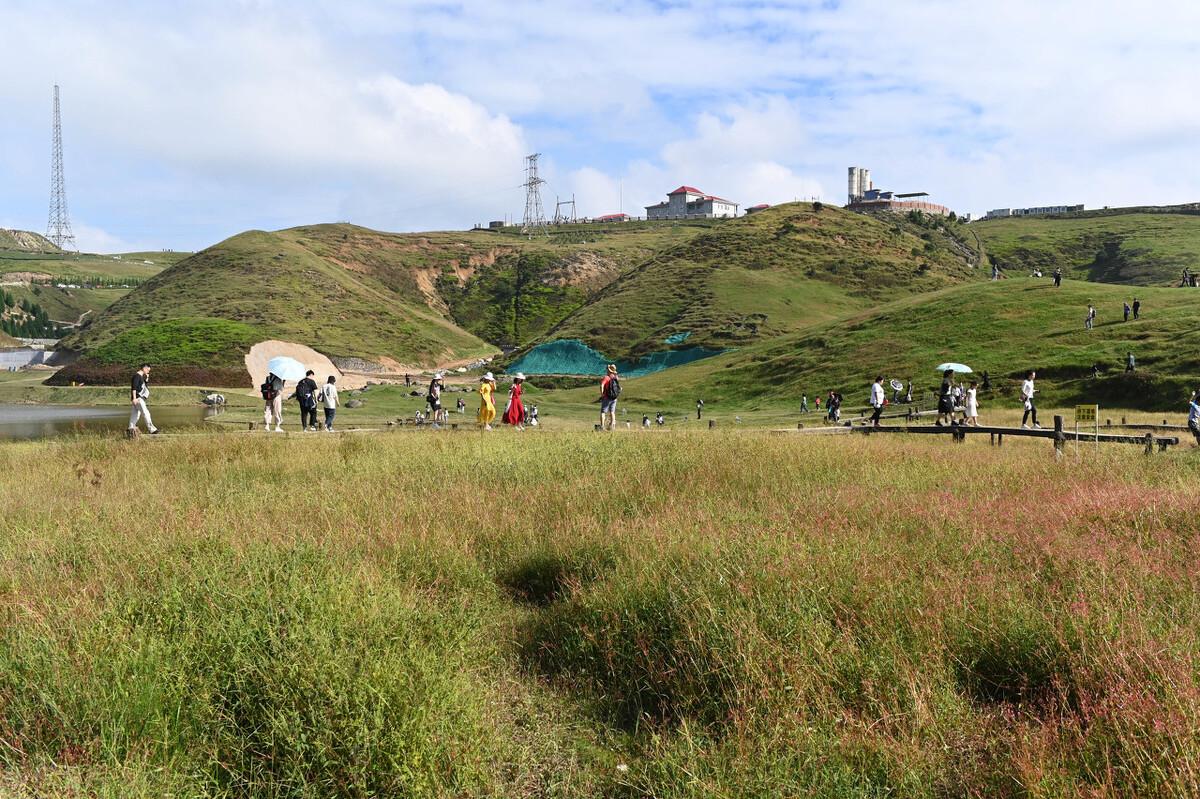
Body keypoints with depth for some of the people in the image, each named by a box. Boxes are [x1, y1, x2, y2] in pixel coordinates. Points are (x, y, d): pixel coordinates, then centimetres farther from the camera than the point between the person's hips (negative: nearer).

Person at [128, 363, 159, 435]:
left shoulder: (142, 376, 18)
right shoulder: (137, 375, -11)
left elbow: (146, 385, 23)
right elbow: (134, 387, -18)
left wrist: (147, 378, 7)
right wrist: (134, 398, -24)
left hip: (141, 398, 10)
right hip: (137, 398, -10)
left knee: (136, 414, 10)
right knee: (145, 413, -13)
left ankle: (131, 429, 12)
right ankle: (151, 429, -15)